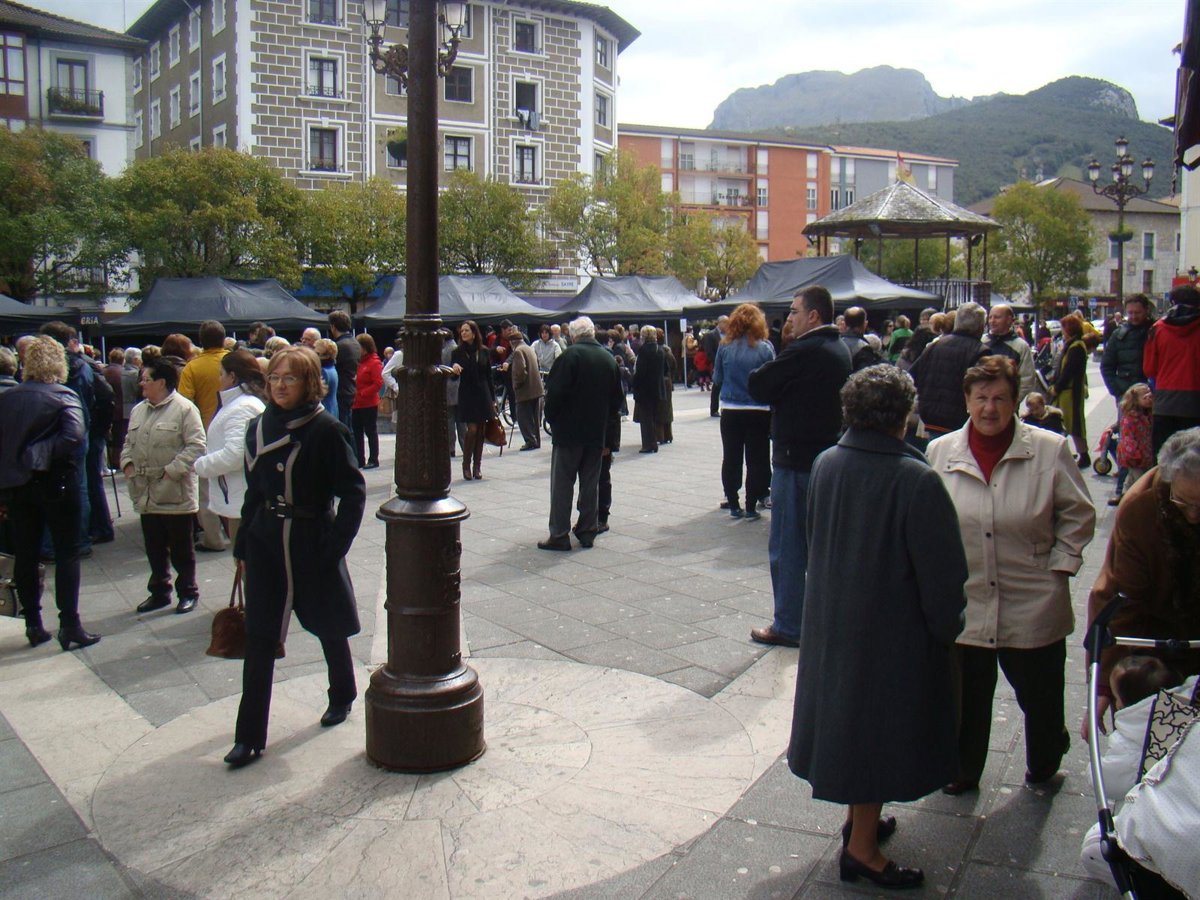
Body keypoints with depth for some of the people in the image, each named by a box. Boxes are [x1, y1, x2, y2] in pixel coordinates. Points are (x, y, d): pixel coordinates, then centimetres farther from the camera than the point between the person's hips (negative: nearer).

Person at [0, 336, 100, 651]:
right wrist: (41, 455, -15)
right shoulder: (64, 396, -11)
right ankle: (69, 625, 3)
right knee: (67, 553, 4)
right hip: (55, 484, -4)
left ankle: (33, 625, 19)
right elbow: (75, 436, -25)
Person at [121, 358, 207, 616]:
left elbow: (196, 446, -16)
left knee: (181, 549, 6)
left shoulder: (185, 409, -10)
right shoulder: (138, 410, 14)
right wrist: (127, 463, 4)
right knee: (155, 548, 15)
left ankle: (188, 592, 18)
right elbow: (129, 442, 22)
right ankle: (159, 592, 27)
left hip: (175, 493, -7)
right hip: (146, 494, 7)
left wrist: (171, 471, -19)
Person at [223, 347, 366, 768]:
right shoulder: (259, 427, 4)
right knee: (259, 639, 1)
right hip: (265, 544, 4)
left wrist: (334, 545, -16)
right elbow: (254, 491, 11)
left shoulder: (326, 430, -12)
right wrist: (243, 545, 10)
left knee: (328, 627, 15)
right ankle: (249, 736, 7)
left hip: (313, 545, -4)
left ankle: (342, 696, 40)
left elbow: (353, 492, -11)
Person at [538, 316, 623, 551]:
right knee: (591, 483, 12)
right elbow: (617, 398, 12)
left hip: (569, 429, -5)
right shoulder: (609, 358, 7)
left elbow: (555, 392, -16)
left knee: (562, 483, 0)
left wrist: (551, 418, -1)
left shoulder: (570, 356, -12)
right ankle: (587, 531, 16)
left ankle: (559, 535, 0)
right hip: (597, 431, 6)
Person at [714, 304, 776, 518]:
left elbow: (717, 378, 3)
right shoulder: (765, 348, -9)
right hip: (758, 412, -1)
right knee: (756, 460, 8)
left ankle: (733, 504, 16)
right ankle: (751, 507, 9)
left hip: (730, 412, 2)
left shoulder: (725, 347, -4)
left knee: (731, 459, 12)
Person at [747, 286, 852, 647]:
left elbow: (758, 386, -15)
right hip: (828, 454, 9)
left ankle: (788, 626, 7)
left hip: (796, 459, -9)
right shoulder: (840, 351, 9)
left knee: (787, 547, 0)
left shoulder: (804, 352, -19)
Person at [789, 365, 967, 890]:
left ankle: (860, 819, 40)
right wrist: (945, 630, -3)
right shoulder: (915, 480, -23)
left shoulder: (825, 465, -5)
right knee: (880, 724, 8)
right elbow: (942, 569, -18)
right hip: (892, 630, -6)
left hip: (831, 621, 6)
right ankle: (861, 848, 20)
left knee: (846, 711, 21)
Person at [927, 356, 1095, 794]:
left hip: (1033, 606, -1)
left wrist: (1058, 566, -3)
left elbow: (1078, 516, 3)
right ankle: (963, 770, 37)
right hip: (964, 602, 1)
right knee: (966, 697, 14)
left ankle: (1044, 766, 44)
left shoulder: (1050, 450, -8)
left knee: (1039, 694, 16)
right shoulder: (940, 452, -2)